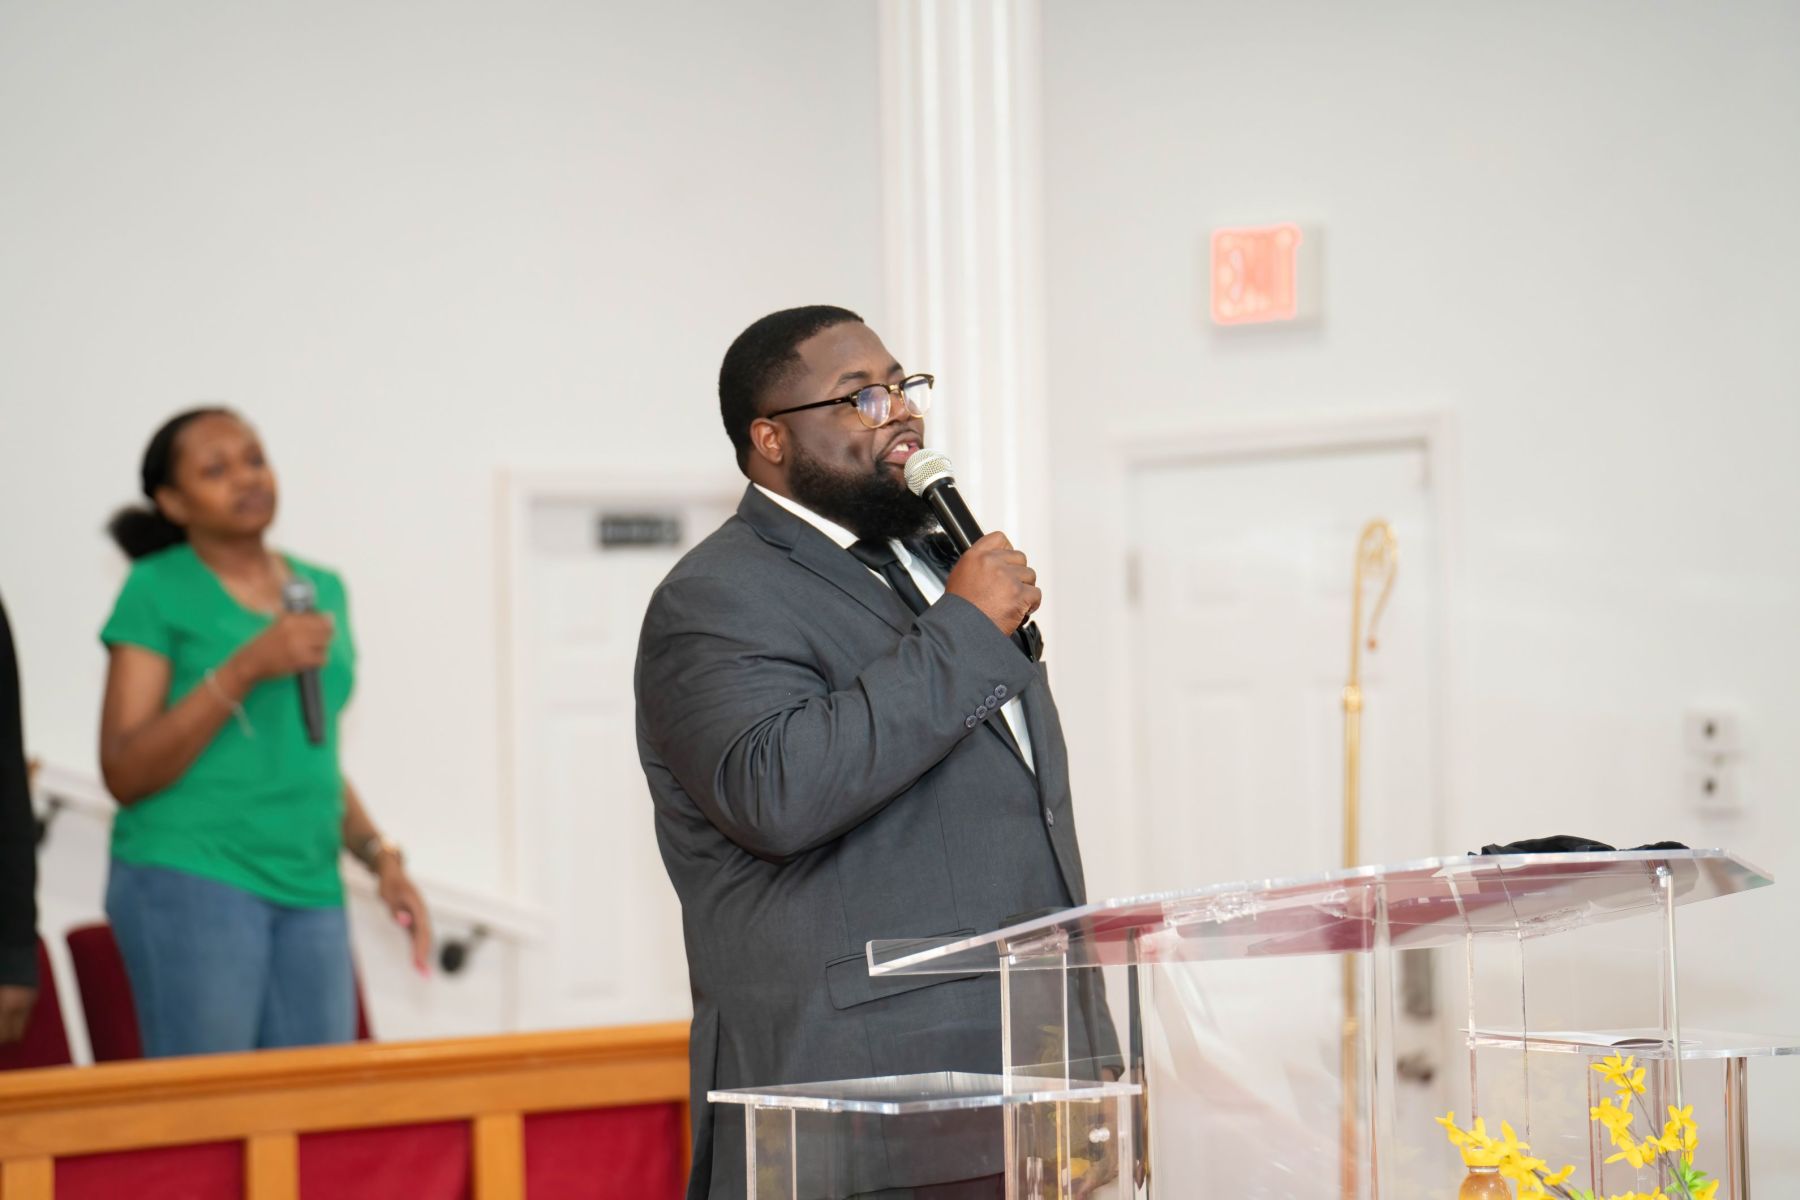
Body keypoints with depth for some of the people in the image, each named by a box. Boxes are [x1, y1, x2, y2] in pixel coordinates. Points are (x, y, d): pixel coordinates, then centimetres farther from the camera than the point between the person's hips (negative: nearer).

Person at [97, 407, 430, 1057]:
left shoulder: (321, 588, 15)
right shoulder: (158, 591, -1)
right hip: (191, 880, -5)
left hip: (309, 887, 5)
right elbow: (125, 774, -9)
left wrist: (381, 857, 13)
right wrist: (247, 668, -15)